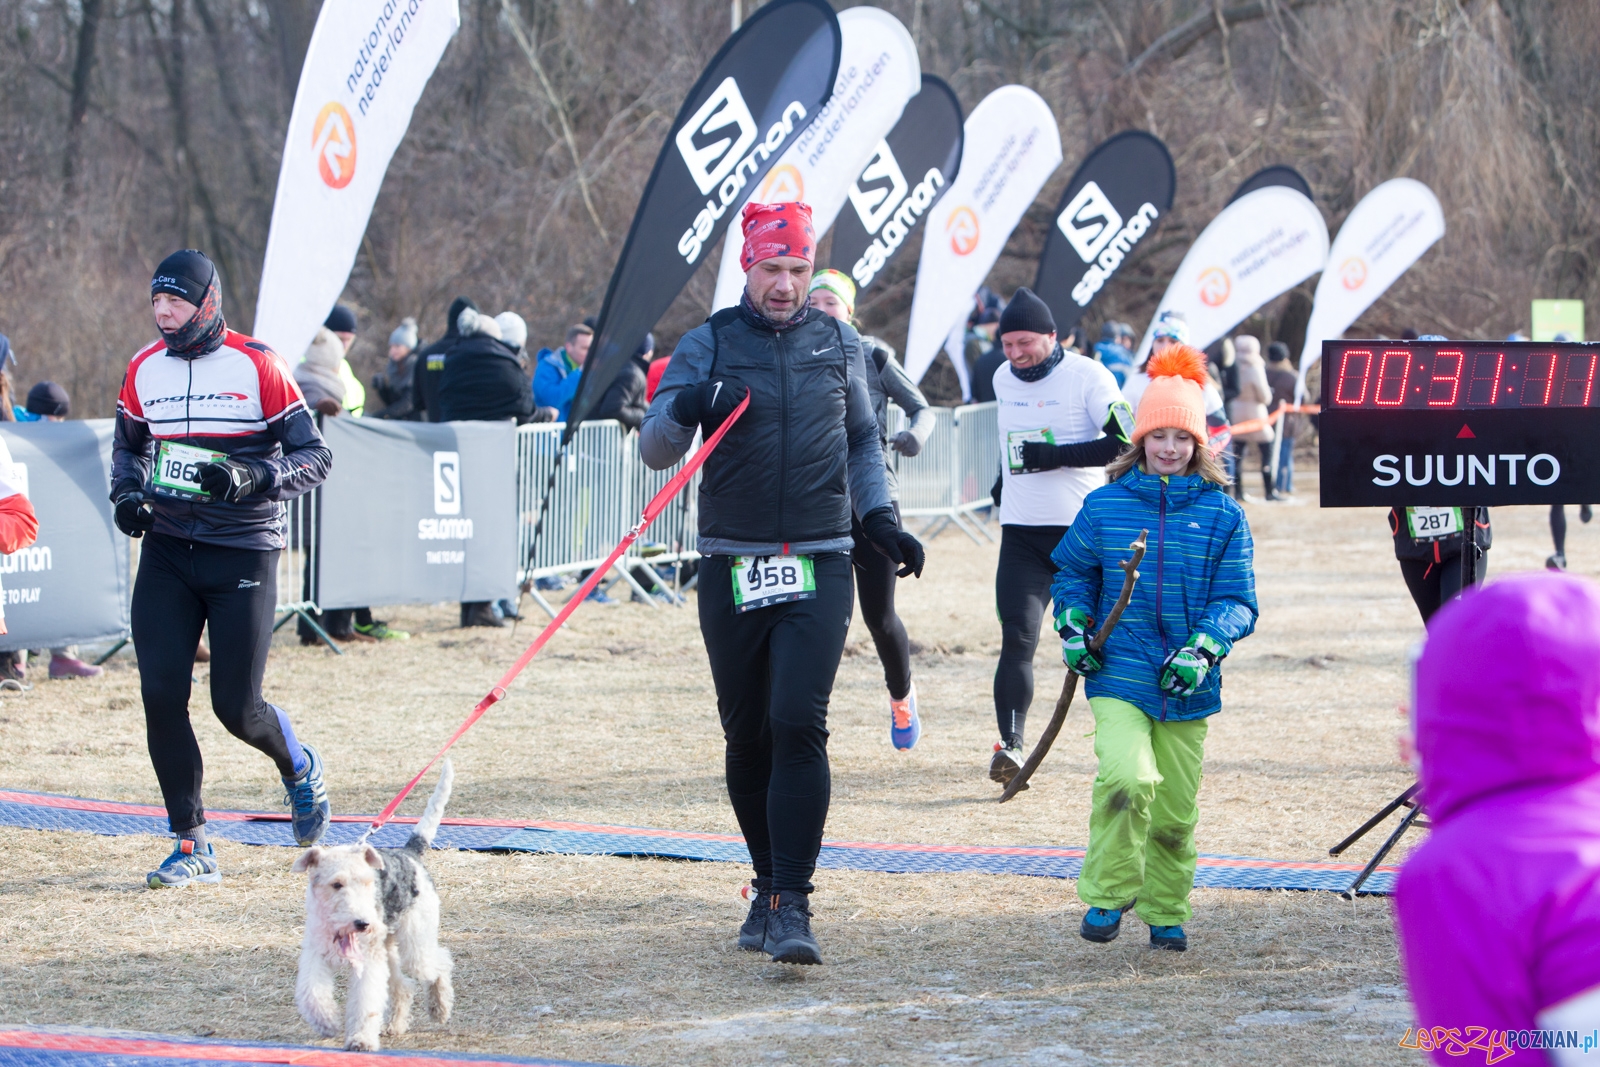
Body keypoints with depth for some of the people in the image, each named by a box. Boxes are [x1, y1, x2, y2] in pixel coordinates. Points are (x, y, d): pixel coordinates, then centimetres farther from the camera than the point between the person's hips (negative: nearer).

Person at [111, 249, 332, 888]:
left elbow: (315, 457, -7)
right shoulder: (145, 369, 6)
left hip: (243, 553, -4)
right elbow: (128, 444, 24)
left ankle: (299, 767, 31)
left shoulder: (257, 366, -8)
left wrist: (252, 476, -24)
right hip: (166, 551, 4)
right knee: (160, 694, -8)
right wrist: (127, 492, 3)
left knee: (235, 706, -5)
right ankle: (192, 848, 2)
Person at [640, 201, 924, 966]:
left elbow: (862, 440, 21)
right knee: (746, 736, 6)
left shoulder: (838, 344, 9)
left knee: (798, 725, -14)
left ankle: (791, 903, -16)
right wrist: (684, 410, -23)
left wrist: (879, 517, 6)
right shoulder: (709, 344, 3)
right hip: (731, 566, 1)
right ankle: (768, 883, 23)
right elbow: (655, 450, -1)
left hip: (818, 565, -1)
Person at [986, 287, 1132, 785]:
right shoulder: (1003, 379, 9)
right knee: (1018, 638, -13)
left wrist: (1056, 457, -20)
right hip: (1022, 533, 3)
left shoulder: (1088, 378, -9)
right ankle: (1010, 744, -21)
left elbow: (1126, 443, -16)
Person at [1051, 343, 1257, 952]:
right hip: (1118, 676, -1)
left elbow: (1238, 600, 0)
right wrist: (1072, 627, 1)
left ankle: (1166, 914, 28)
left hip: (1186, 687, 1)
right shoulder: (1105, 506, 3)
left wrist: (1203, 649, -16)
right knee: (1127, 777, -23)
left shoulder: (1222, 515, 1)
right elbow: (1072, 572, 17)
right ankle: (1107, 896, -7)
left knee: (1175, 809, 8)